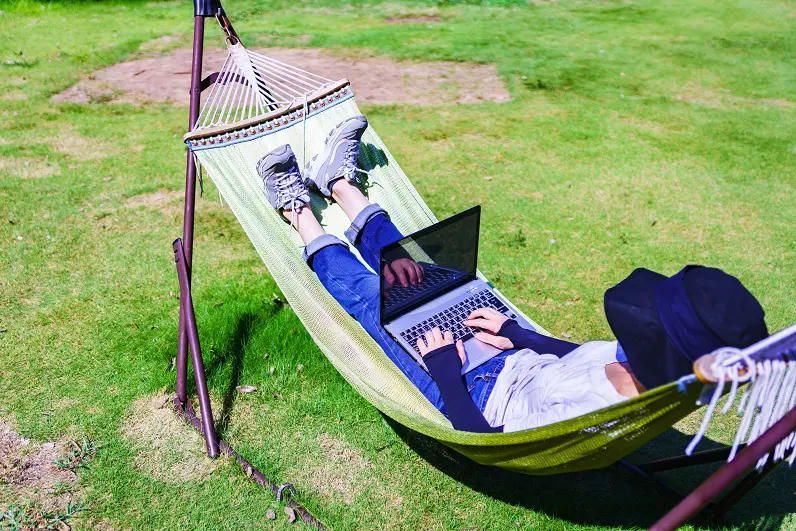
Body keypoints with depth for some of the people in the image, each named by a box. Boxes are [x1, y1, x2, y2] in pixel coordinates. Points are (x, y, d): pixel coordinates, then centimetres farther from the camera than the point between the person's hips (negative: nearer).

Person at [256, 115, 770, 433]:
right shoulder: (645, 368, -18)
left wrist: (444, 367, -20)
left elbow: (478, 441, -29)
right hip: (514, 364, 6)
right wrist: (518, 334, 4)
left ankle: (299, 209, 26)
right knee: (421, 278, 14)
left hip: (472, 400, -6)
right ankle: (339, 181, 35)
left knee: (369, 297, -1)